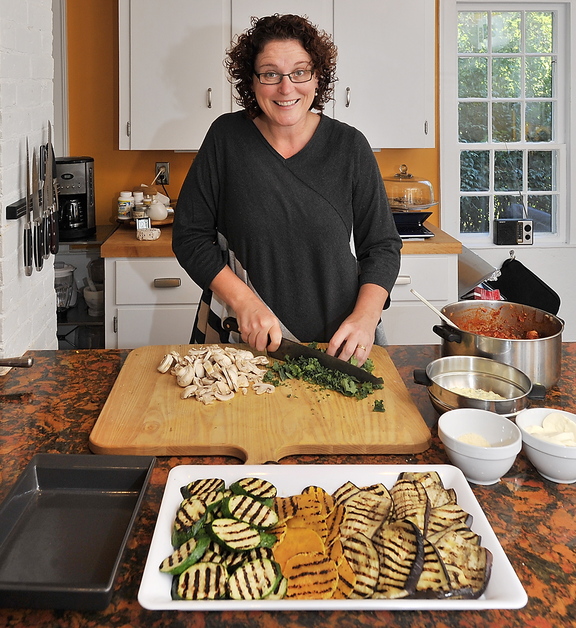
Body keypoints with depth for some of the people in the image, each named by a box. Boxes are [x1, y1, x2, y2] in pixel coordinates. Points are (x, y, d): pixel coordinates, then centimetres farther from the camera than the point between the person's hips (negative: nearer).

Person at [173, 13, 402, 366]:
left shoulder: (349, 146, -1)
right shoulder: (226, 138, -2)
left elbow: (382, 246, 2)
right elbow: (190, 236, -2)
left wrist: (366, 316, -15)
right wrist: (242, 300, -16)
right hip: (241, 342, 0)